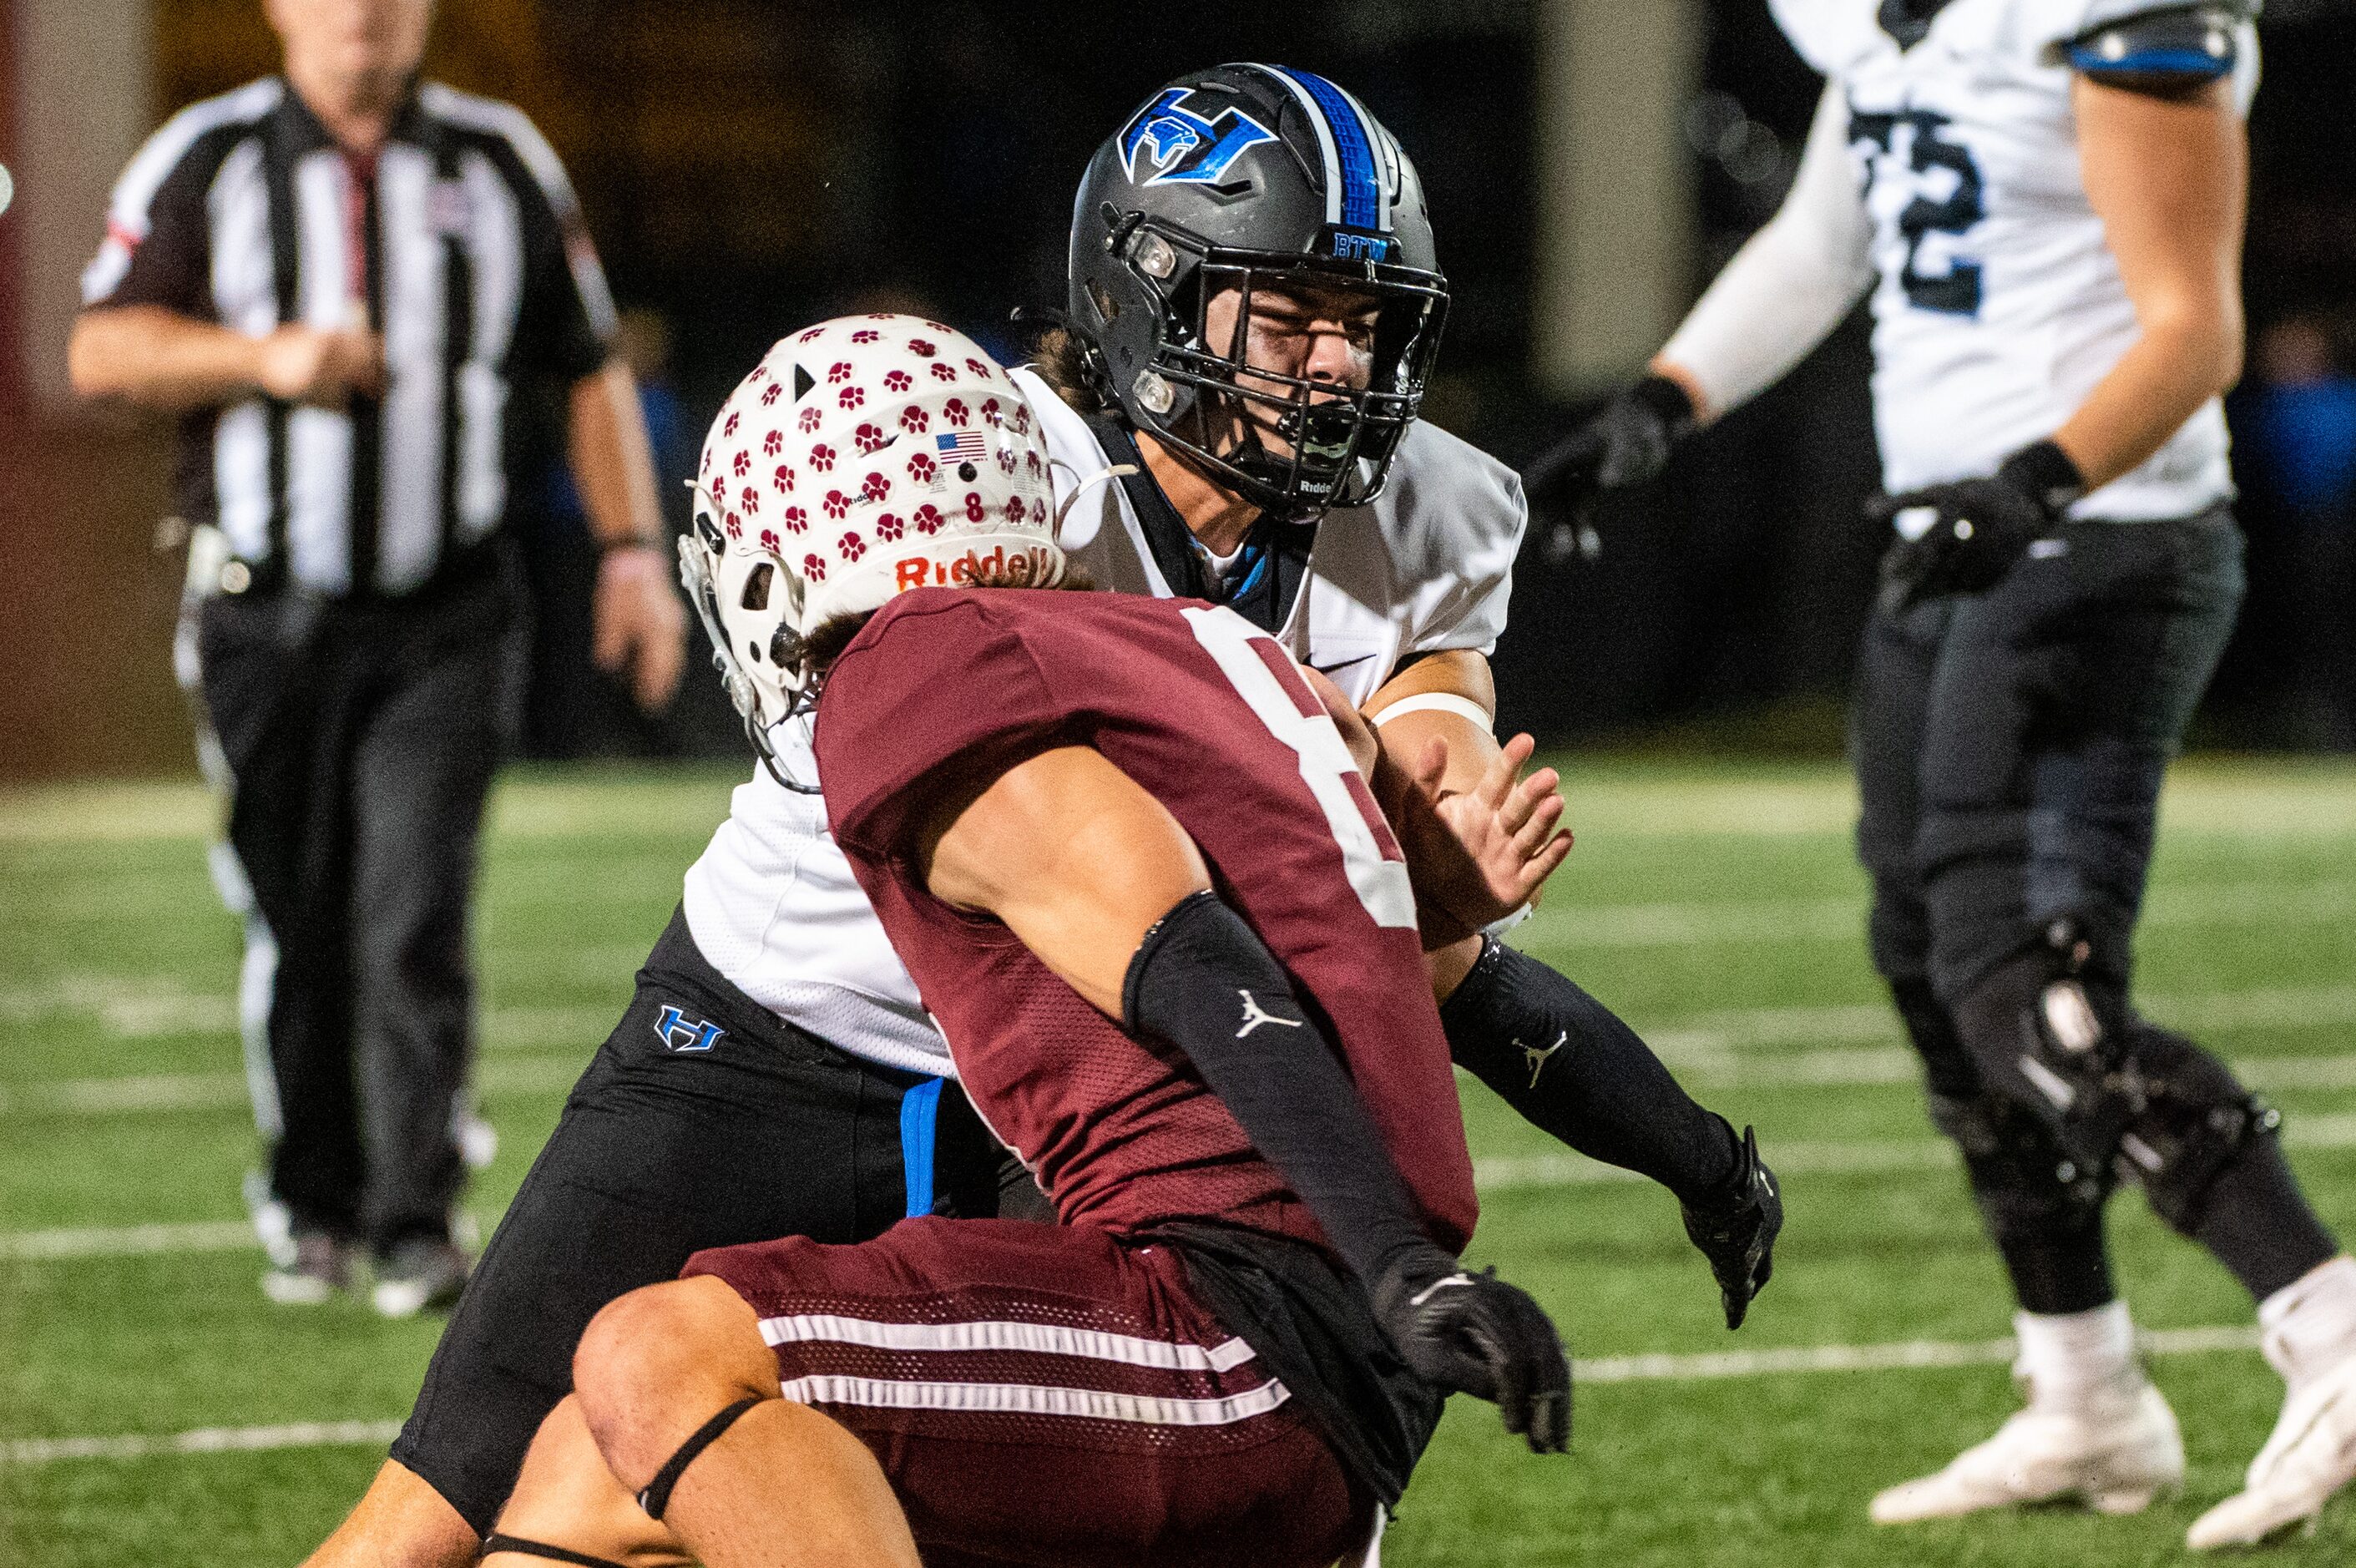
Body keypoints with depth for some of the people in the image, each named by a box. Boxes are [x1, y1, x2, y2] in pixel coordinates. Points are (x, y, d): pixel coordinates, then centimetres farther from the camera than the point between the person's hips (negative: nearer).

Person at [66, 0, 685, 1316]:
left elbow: (593, 372, 12)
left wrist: (633, 548, 4)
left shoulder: (502, 164, 6)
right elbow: (106, 351, -3)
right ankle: (318, 1210, 18)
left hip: (442, 625, 0)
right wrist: (268, 357, -18)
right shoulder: (208, 163, 2)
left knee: (414, 926, -11)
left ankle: (418, 1225, -8)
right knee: (297, 937, 5)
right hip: (269, 614, 0)